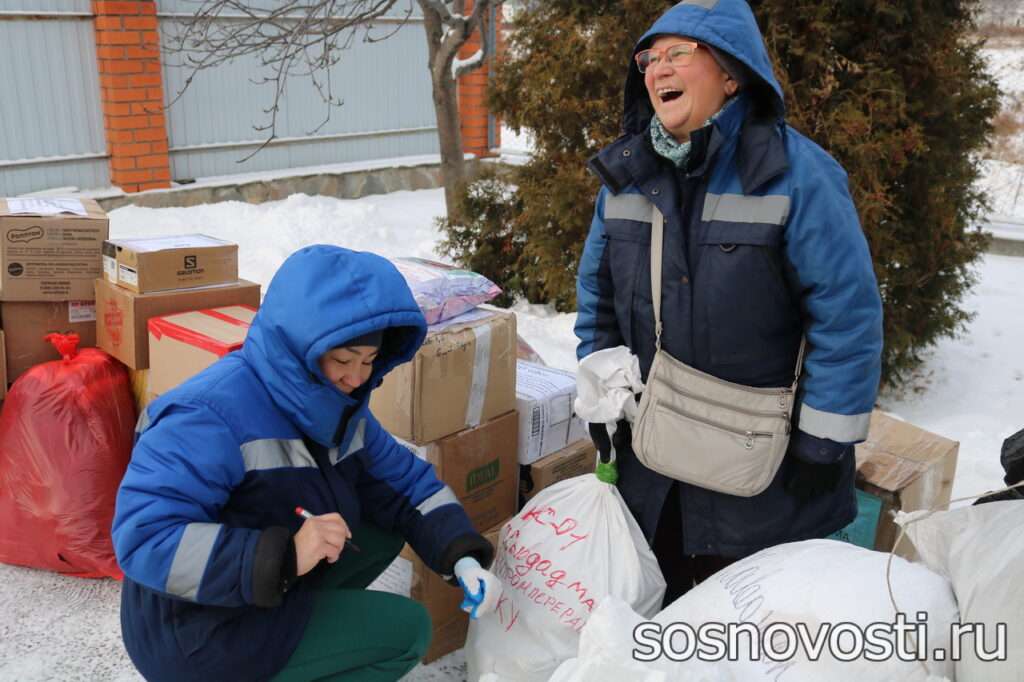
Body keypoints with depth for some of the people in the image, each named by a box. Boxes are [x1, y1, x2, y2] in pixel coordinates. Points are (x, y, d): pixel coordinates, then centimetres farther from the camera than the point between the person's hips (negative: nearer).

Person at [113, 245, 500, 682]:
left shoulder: (339, 405, -2)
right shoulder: (213, 417, -28)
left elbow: (405, 482, 4)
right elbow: (141, 539, -34)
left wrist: (463, 556, -12)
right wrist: (283, 554, -41)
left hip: (269, 592, 8)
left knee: (387, 532, 4)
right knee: (407, 629, -7)